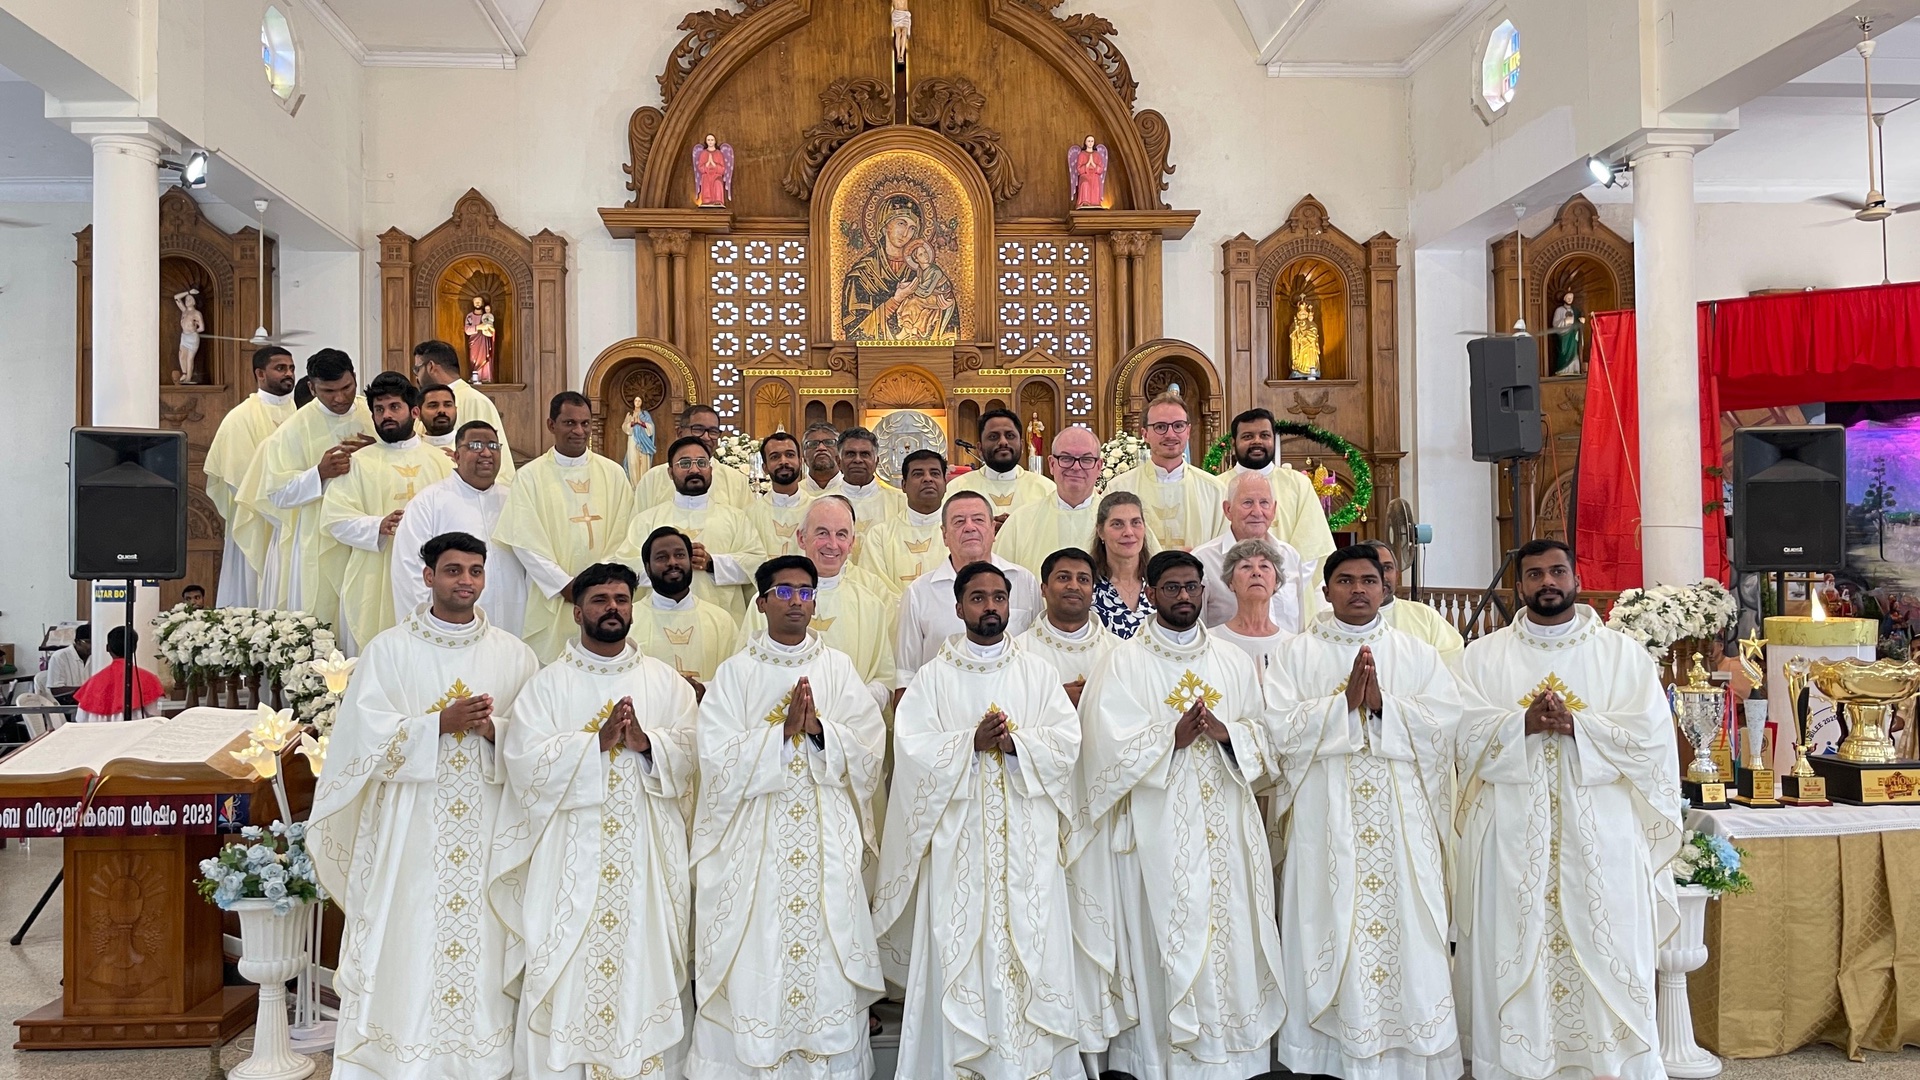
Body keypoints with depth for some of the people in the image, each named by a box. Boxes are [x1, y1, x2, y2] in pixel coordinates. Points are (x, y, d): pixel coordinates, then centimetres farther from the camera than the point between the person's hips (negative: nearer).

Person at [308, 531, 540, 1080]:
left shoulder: (513, 655, 8)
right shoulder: (389, 649, 3)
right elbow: (367, 736, -6)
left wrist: (494, 728, -14)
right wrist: (441, 723, -16)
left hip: (489, 826, 2)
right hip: (410, 829, -1)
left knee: (484, 944, 3)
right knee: (407, 944, 0)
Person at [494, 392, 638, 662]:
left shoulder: (613, 474, 6)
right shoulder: (530, 477, 0)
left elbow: (622, 536, 3)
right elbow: (526, 542, -4)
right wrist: (565, 585, -10)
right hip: (552, 600, -2)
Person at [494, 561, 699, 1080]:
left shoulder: (667, 682, 10)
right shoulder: (546, 684, 4)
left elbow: (692, 752, 0)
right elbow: (526, 759, -9)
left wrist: (647, 742, -18)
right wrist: (599, 740, -17)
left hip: (648, 854, 1)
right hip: (571, 855, -1)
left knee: (649, 963, 3)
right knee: (565, 972, 1)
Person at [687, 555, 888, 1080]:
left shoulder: (838, 668, 7)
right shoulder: (736, 672, 2)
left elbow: (869, 751, -1)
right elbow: (720, 761, -8)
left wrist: (817, 729, -15)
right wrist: (783, 730, -16)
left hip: (828, 846, 1)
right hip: (754, 845, -1)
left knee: (827, 962, 1)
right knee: (753, 963, -1)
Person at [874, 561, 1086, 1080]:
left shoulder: (1038, 672, 10)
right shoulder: (934, 676, 5)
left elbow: (1066, 739, 0)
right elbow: (912, 745, -6)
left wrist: (1014, 742, -15)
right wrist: (972, 741, -16)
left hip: (1026, 835, 1)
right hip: (959, 834, -1)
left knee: (1029, 939, 0)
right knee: (959, 942, -1)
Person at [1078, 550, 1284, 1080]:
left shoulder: (1234, 661, 12)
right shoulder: (1124, 662, 0)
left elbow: (1264, 737, 9)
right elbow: (1110, 744, -10)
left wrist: (1226, 733, -10)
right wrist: (1172, 737, -18)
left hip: (1227, 830, 4)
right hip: (1158, 832, -3)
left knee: (1231, 935, 4)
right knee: (1165, 941, -2)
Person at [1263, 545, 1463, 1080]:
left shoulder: (1418, 654, 11)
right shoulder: (1296, 654, 6)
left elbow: (1444, 722, -3)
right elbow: (1280, 730, -7)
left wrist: (1382, 704, -14)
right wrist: (1345, 701, -14)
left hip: (1402, 822, 1)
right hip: (1325, 821, -1)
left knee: (1405, 929, 0)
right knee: (1330, 930, 0)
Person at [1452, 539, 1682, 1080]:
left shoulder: (1623, 652, 7)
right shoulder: (1483, 656, 8)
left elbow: (1651, 735, -3)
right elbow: (1464, 735, -3)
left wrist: (1577, 724, -14)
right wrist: (1524, 723, -18)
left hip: (1600, 836, 0)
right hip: (1513, 837, 0)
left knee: (1605, 956, 2)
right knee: (1513, 960, 2)